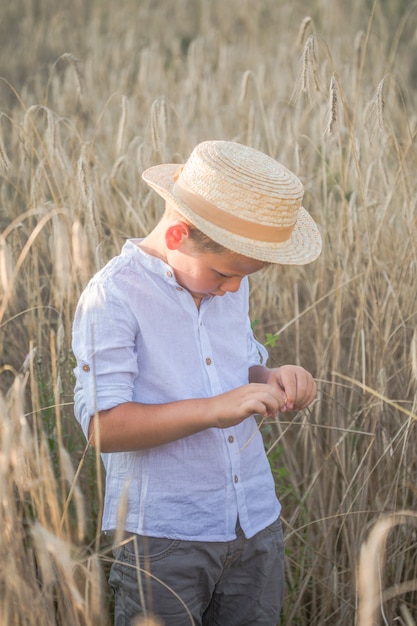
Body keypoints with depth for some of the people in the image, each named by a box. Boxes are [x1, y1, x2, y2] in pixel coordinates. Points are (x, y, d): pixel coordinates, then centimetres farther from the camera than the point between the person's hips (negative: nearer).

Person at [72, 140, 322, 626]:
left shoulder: (231, 285, 7)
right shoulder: (113, 296, -15)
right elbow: (102, 426, -20)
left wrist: (273, 381, -1)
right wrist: (215, 408, -26)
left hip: (256, 526, 6)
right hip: (163, 538, -6)